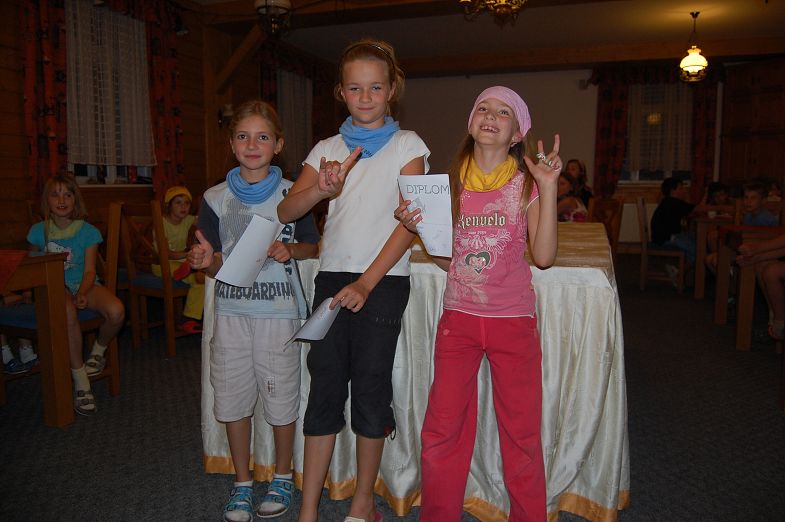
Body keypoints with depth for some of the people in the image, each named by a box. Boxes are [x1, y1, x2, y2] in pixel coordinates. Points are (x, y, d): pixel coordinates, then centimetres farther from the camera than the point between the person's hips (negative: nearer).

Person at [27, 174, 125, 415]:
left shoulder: (88, 232, 0)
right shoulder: (38, 231, 4)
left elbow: (89, 271, -4)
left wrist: (82, 293, -23)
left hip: (83, 285, 1)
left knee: (116, 312, -31)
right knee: (68, 314, -38)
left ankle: (98, 351, 5)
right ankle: (81, 383, -27)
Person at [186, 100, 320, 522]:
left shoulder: (291, 194, -1)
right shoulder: (215, 198, 4)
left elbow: (311, 246, 5)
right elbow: (215, 265, 7)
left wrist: (288, 251, -15)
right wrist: (206, 260, -16)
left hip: (278, 310, -2)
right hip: (231, 310, 3)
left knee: (280, 397, 5)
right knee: (233, 397, 9)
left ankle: (282, 477, 29)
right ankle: (242, 482, 29)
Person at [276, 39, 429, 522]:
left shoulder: (407, 144, 2)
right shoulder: (327, 149, 11)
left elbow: (408, 223, -7)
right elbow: (286, 211, 1)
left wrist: (366, 283, -15)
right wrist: (320, 189, -20)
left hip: (384, 279, -3)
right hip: (332, 275, 3)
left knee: (370, 387, 4)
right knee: (325, 384, 4)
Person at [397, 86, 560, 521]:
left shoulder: (527, 181, 1)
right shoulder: (452, 182, 6)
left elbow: (544, 255, -9)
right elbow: (447, 260, 7)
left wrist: (548, 188, -13)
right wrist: (419, 226, -9)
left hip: (513, 321, -1)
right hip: (459, 317, 2)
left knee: (521, 433, 8)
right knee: (442, 430, 5)